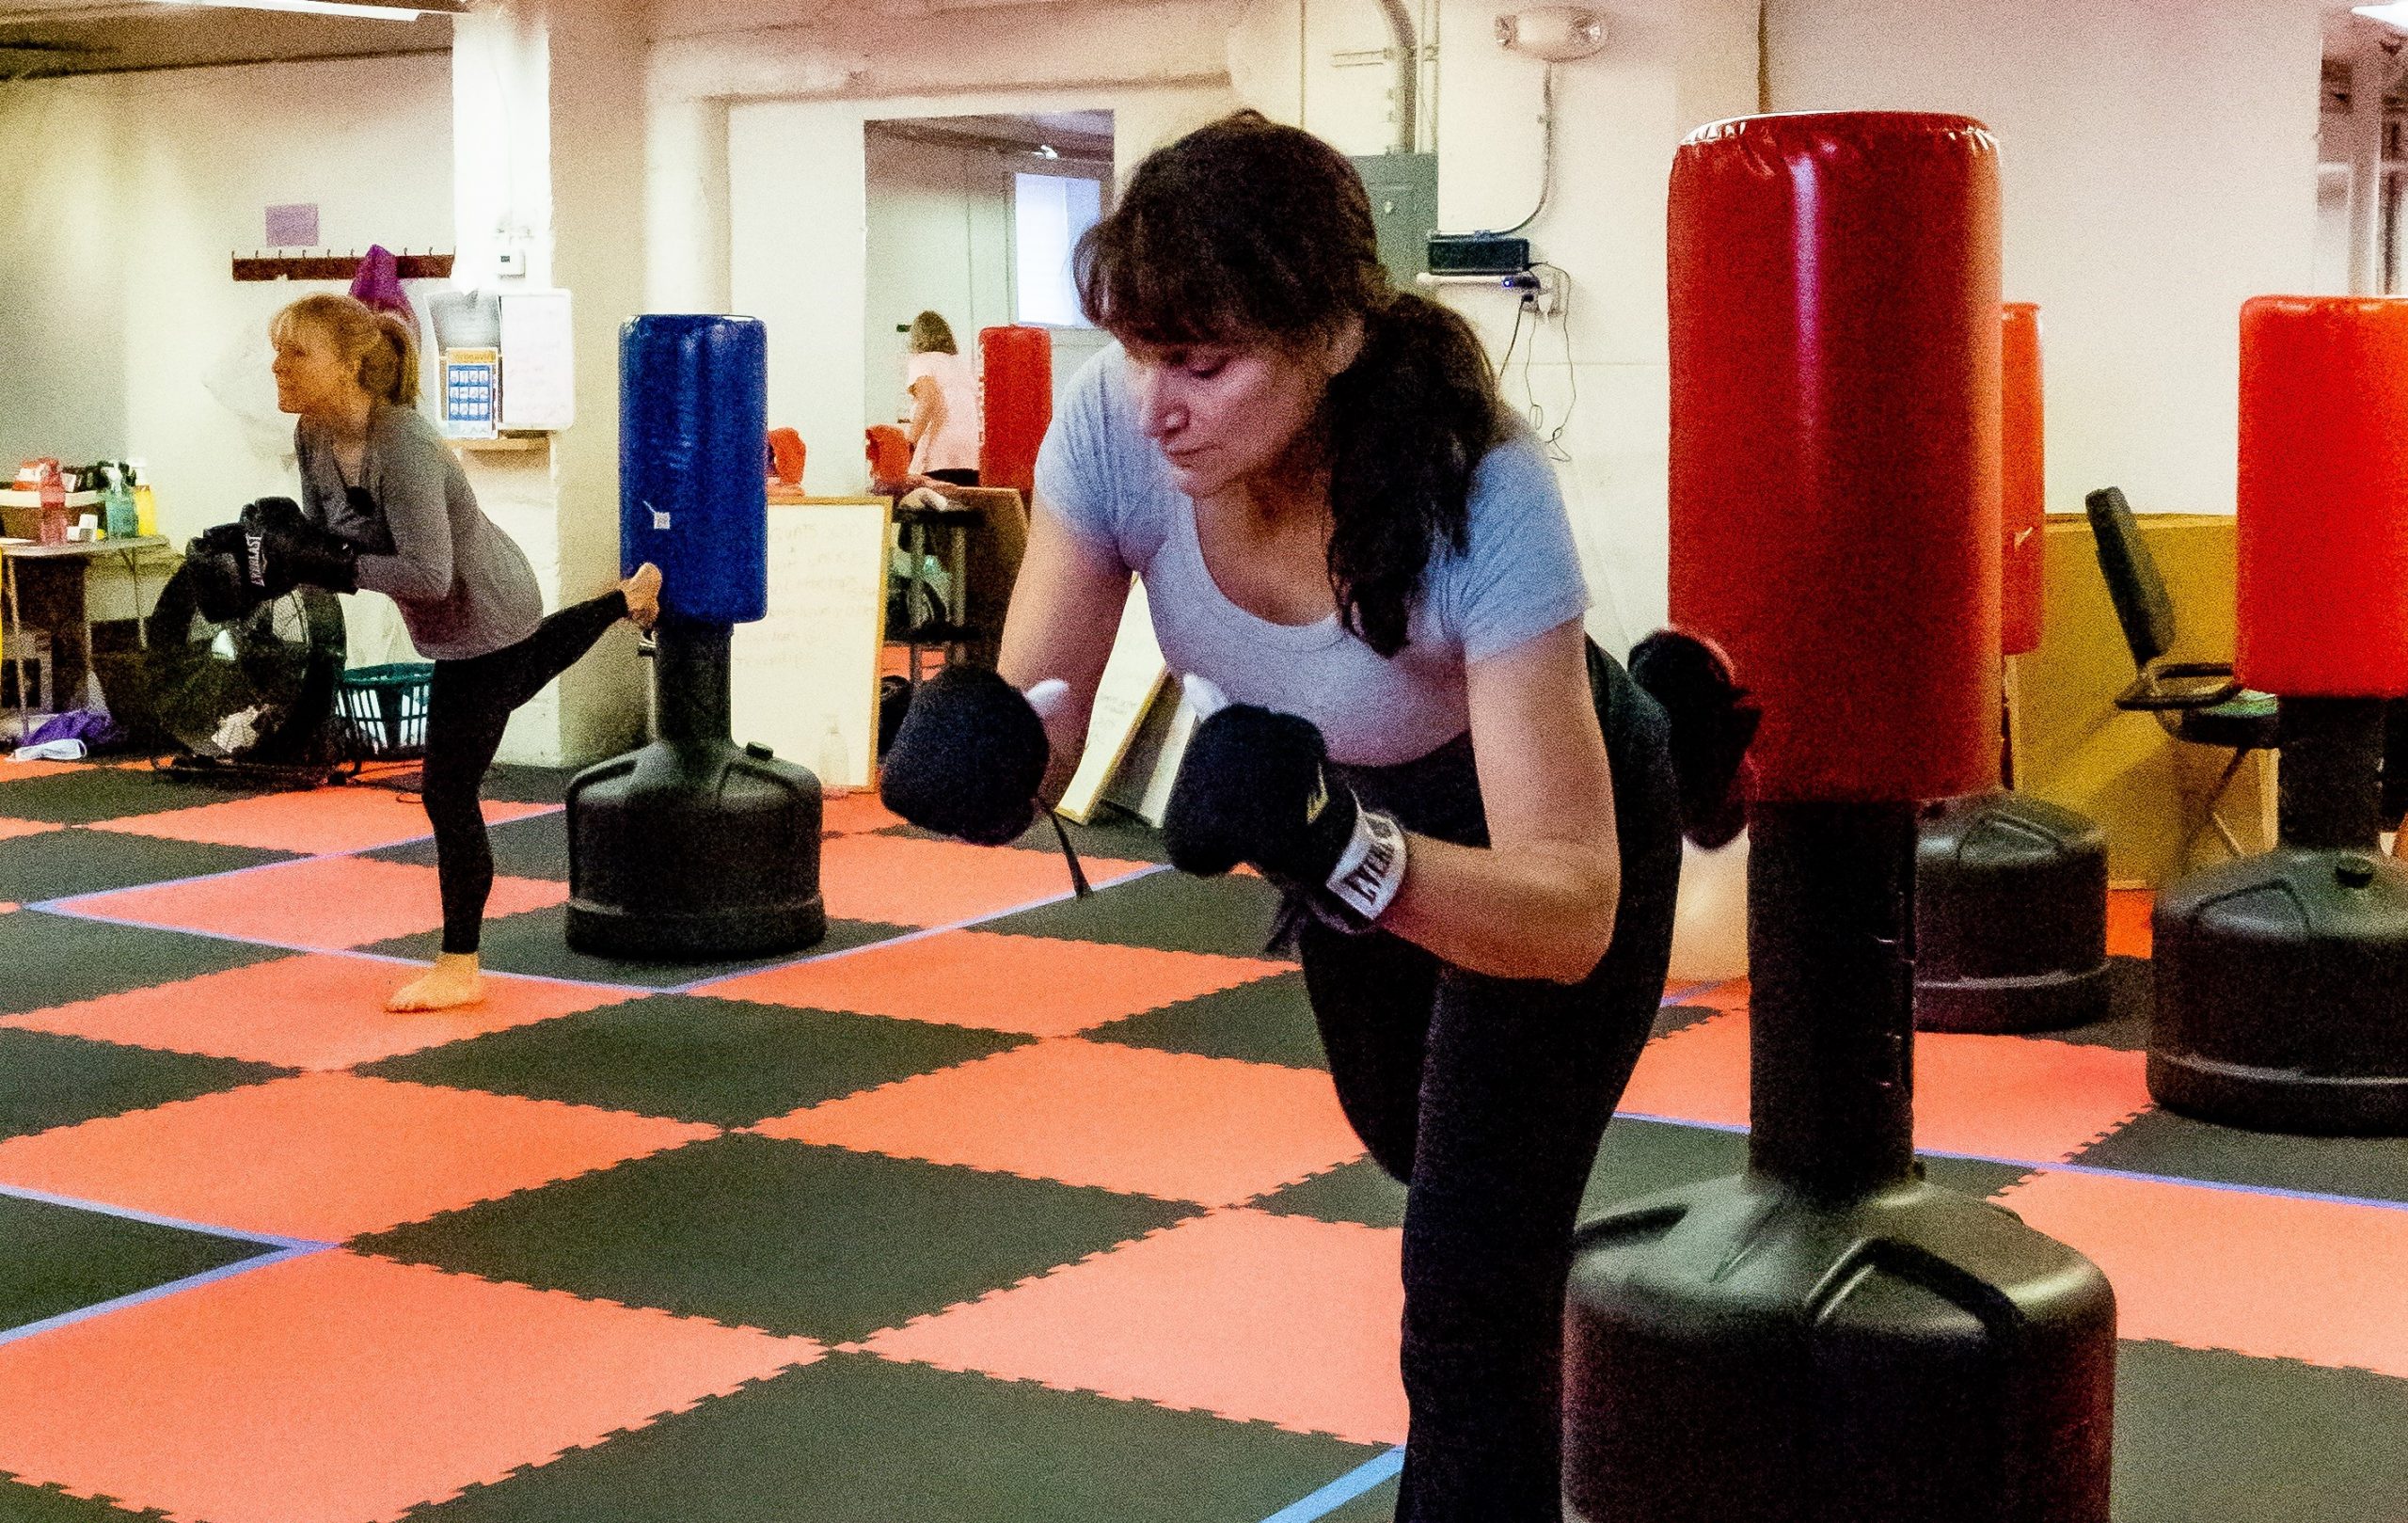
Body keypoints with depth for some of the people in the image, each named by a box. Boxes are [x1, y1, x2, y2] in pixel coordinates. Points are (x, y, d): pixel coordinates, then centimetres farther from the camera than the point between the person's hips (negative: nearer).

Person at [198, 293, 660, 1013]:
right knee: (519, 677, 39)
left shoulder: (403, 446, -36)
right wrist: (268, 538, -20)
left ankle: (459, 969, 7)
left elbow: (429, 574, -38)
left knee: (448, 793, -5)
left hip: (486, 618, -9)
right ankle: (624, 600, 65)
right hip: (455, 628, 9)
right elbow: (322, 535, 1)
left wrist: (325, 563, -39)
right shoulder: (313, 436, -11)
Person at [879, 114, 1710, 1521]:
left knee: (1471, 1288, -8)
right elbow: (1037, 734, -23)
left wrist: (1342, 850, -59)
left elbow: (1567, 913, -42)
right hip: (1348, 809, 5)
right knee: (1418, 1145, 31)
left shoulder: (1482, 499, -41)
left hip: (1548, 823, -5)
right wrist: (975, 758, -47)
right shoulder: (1117, 433, -31)